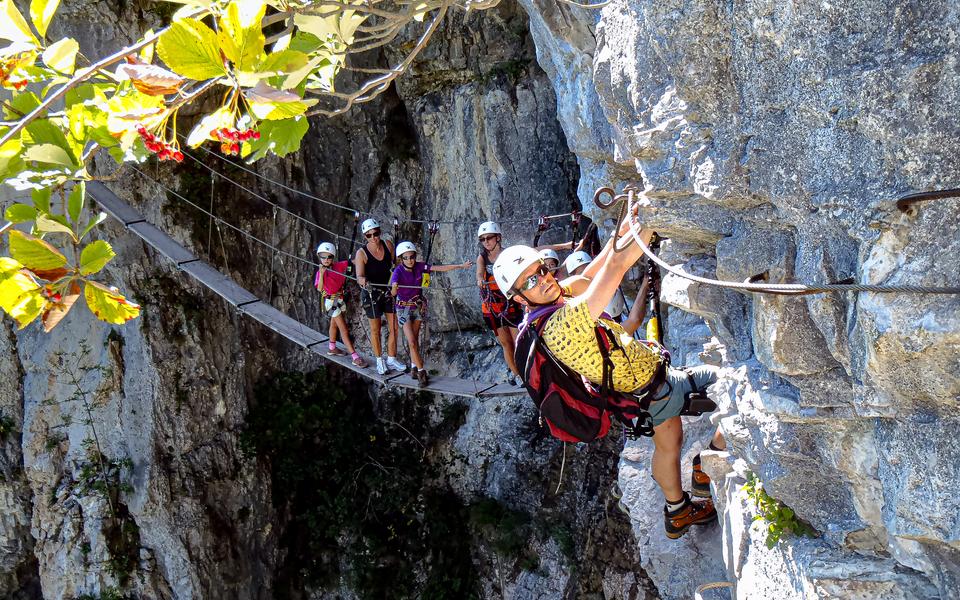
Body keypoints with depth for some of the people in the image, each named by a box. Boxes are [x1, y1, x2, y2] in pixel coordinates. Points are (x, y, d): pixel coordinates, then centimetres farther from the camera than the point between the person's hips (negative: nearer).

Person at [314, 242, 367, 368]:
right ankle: (355, 357, -9)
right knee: (344, 329, -8)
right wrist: (321, 274, -37)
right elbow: (319, 289, -27)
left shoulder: (339, 266, -5)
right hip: (330, 300, -6)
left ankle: (332, 348, 47)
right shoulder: (320, 272, -16)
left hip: (340, 299, 6)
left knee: (334, 324, 25)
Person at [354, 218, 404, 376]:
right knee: (375, 329, 8)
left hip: (388, 291, 4)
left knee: (394, 327, 5)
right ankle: (379, 360, 24)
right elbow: (359, 276, -28)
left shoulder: (388, 244, -7)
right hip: (371, 293, -4)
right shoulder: (362, 253, -19)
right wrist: (364, 281, -49)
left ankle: (391, 359, 20)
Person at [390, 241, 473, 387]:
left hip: (418, 306, 4)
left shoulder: (419, 266, -13)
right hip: (404, 308, -4)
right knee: (412, 342, -10)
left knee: (415, 339, 14)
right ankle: (421, 371, 0)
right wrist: (394, 289, -64)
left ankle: (414, 368, 28)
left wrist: (461, 266, -15)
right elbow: (393, 291, -40)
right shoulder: (398, 272, -24)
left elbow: (440, 268, -13)